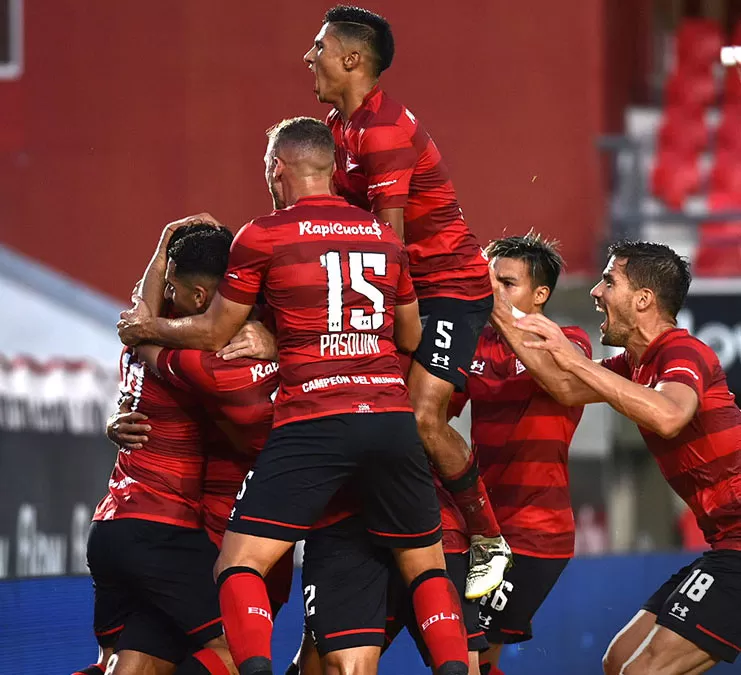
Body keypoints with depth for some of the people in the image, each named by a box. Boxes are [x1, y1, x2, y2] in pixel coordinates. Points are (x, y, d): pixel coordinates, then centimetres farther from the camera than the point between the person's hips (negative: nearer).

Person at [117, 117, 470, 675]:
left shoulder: (263, 237, 3)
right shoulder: (384, 236, 15)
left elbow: (214, 334, 12)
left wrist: (150, 329, 31)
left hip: (314, 419, -4)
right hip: (392, 413, 4)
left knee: (239, 566, -1)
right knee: (427, 565, 17)